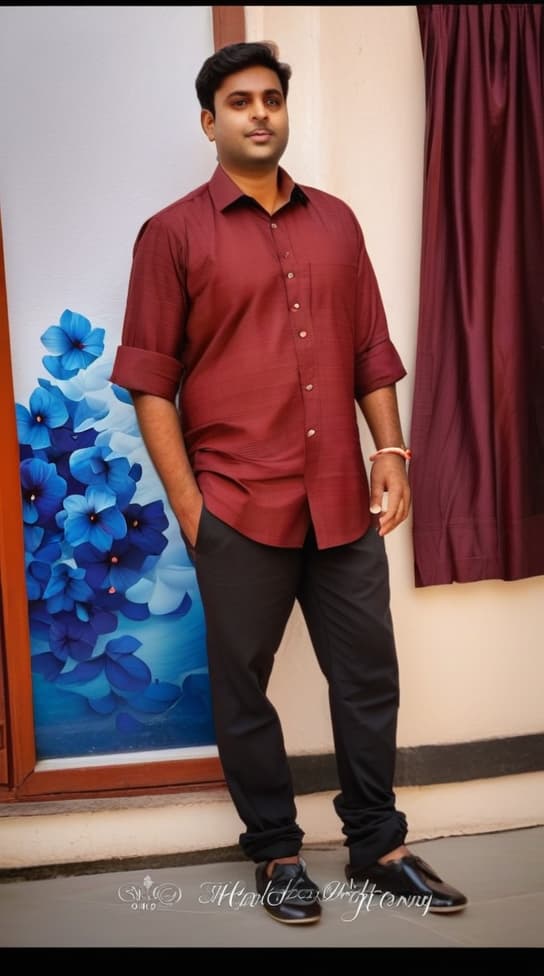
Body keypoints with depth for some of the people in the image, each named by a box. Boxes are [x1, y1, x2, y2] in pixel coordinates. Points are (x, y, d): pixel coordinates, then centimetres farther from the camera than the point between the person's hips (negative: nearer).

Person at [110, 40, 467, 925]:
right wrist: (186, 502, -9)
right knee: (243, 687, 8)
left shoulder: (336, 221, 12)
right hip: (239, 507, -3)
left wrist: (390, 452, 4)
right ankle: (276, 853, 26)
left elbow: (372, 352, 14)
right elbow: (151, 378, -4)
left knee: (368, 676, 10)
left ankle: (378, 845, 27)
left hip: (343, 500, 4)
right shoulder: (174, 234, -1)